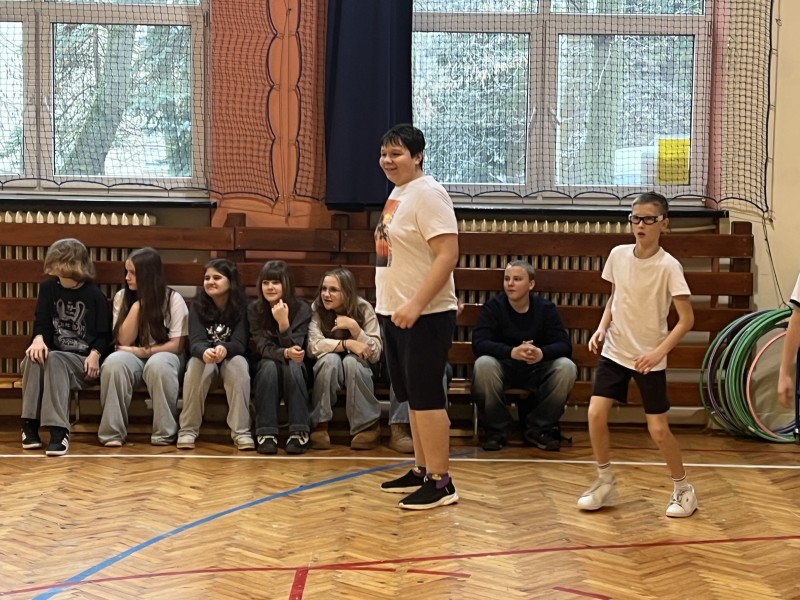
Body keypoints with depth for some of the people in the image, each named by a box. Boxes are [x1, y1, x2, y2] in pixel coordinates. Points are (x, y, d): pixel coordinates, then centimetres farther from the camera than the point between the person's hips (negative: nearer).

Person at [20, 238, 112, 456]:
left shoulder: (95, 295, -3)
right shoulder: (48, 288, 8)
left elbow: (104, 334, 0)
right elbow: (41, 322, 4)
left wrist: (95, 354, -20)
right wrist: (38, 339, -20)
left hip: (82, 359, -3)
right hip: (55, 355, 3)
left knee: (54, 360, -36)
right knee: (35, 357, -32)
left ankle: (59, 430, -41)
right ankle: (30, 425, -30)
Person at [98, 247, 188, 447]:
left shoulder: (173, 299, -6)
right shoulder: (122, 297, 2)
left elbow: (176, 345, -7)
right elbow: (124, 341, -6)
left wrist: (143, 351, -15)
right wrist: (137, 305, -13)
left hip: (162, 356, -2)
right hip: (133, 357, 2)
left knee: (158, 364, -39)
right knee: (114, 362, -34)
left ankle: (165, 432, -27)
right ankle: (113, 432, -28)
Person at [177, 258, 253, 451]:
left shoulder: (243, 306, -10)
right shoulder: (197, 306, -6)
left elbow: (240, 344, -20)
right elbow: (195, 342, -19)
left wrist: (224, 349, -45)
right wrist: (204, 352, -45)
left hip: (231, 360, -1)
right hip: (205, 361, 1)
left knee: (238, 363, -34)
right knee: (197, 363, -33)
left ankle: (241, 431, -34)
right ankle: (188, 430, -29)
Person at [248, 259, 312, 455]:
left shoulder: (302, 309, -13)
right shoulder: (254, 309, -8)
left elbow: (294, 348, -20)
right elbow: (262, 347, -17)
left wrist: (283, 322, -37)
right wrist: (285, 353, -39)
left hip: (296, 372, -1)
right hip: (266, 370, 1)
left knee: (292, 365, -35)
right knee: (269, 365, -34)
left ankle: (299, 433, -35)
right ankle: (266, 433, -35)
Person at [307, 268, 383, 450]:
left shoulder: (364, 309, -14)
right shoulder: (316, 309, -12)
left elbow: (375, 354, -19)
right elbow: (313, 345, -24)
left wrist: (353, 327, -31)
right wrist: (347, 344, -33)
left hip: (358, 371, 0)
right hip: (327, 368, 0)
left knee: (351, 361, -33)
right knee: (330, 359, -33)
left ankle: (368, 426, -26)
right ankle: (320, 425, -26)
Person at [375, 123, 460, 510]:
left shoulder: (427, 194, -15)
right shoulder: (398, 194, 14)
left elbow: (448, 255, -22)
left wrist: (416, 305, -27)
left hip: (424, 316, -9)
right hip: (394, 313, 9)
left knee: (426, 396, -6)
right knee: (411, 397, 14)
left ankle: (441, 482, 0)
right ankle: (421, 470, 24)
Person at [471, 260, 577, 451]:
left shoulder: (546, 308, -3)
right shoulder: (493, 306, -8)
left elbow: (564, 345, -12)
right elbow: (479, 343, -21)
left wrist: (542, 353, -36)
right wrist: (511, 352, -39)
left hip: (537, 371, 2)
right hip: (503, 369, -2)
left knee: (567, 367, -26)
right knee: (483, 365, -35)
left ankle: (537, 428, -6)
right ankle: (496, 430, -13)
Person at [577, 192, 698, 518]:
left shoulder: (668, 266, -15)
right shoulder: (618, 255, -1)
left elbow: (687, 318, -14)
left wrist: (659, 352, -23)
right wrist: (602, 327, -2)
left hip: (649, 359, -4)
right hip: (614, 351, 4)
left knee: (658, 429, -2)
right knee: (596, 414, -8)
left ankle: (683, 489, 20)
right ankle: (605, 482, 11)